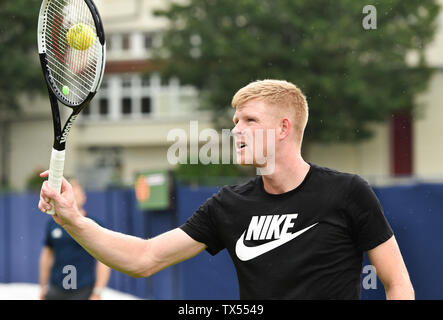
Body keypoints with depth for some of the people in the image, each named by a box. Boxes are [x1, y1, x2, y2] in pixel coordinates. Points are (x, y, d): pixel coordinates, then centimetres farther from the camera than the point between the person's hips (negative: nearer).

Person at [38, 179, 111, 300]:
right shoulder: (53, 224, 9)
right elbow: (47, 255, 16)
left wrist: (97, 294, -11)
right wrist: (43, 289, 15)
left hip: (83, 293, -4)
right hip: (55, 292, 4)